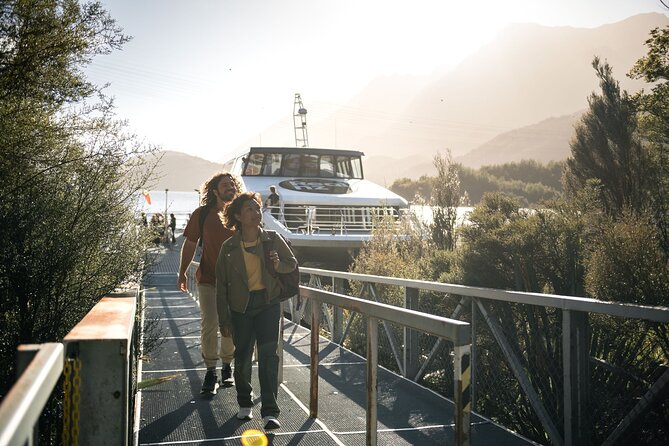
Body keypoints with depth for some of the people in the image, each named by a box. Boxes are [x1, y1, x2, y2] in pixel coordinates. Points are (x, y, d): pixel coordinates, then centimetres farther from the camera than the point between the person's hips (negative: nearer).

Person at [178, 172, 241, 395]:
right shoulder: (202, 214, -3)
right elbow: (190, 245, 5)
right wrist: (182, 273, 7)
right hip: (208, 279, -1)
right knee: (209, 325, -6)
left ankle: (227, 366, 29)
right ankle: (210, 372, 7)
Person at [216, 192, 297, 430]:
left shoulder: (273, 240, -3)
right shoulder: (229, 247, -4)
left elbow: (292, 263, 11)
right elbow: (221, 285, 1)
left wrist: (279, 264, -12)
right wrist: (224, 318, 0)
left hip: (268, 303, -1)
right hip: (241, 306, 1)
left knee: (268, 355, -11)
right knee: (242, 357, 9)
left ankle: (270, 412, -9)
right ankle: (245, 404, 33)